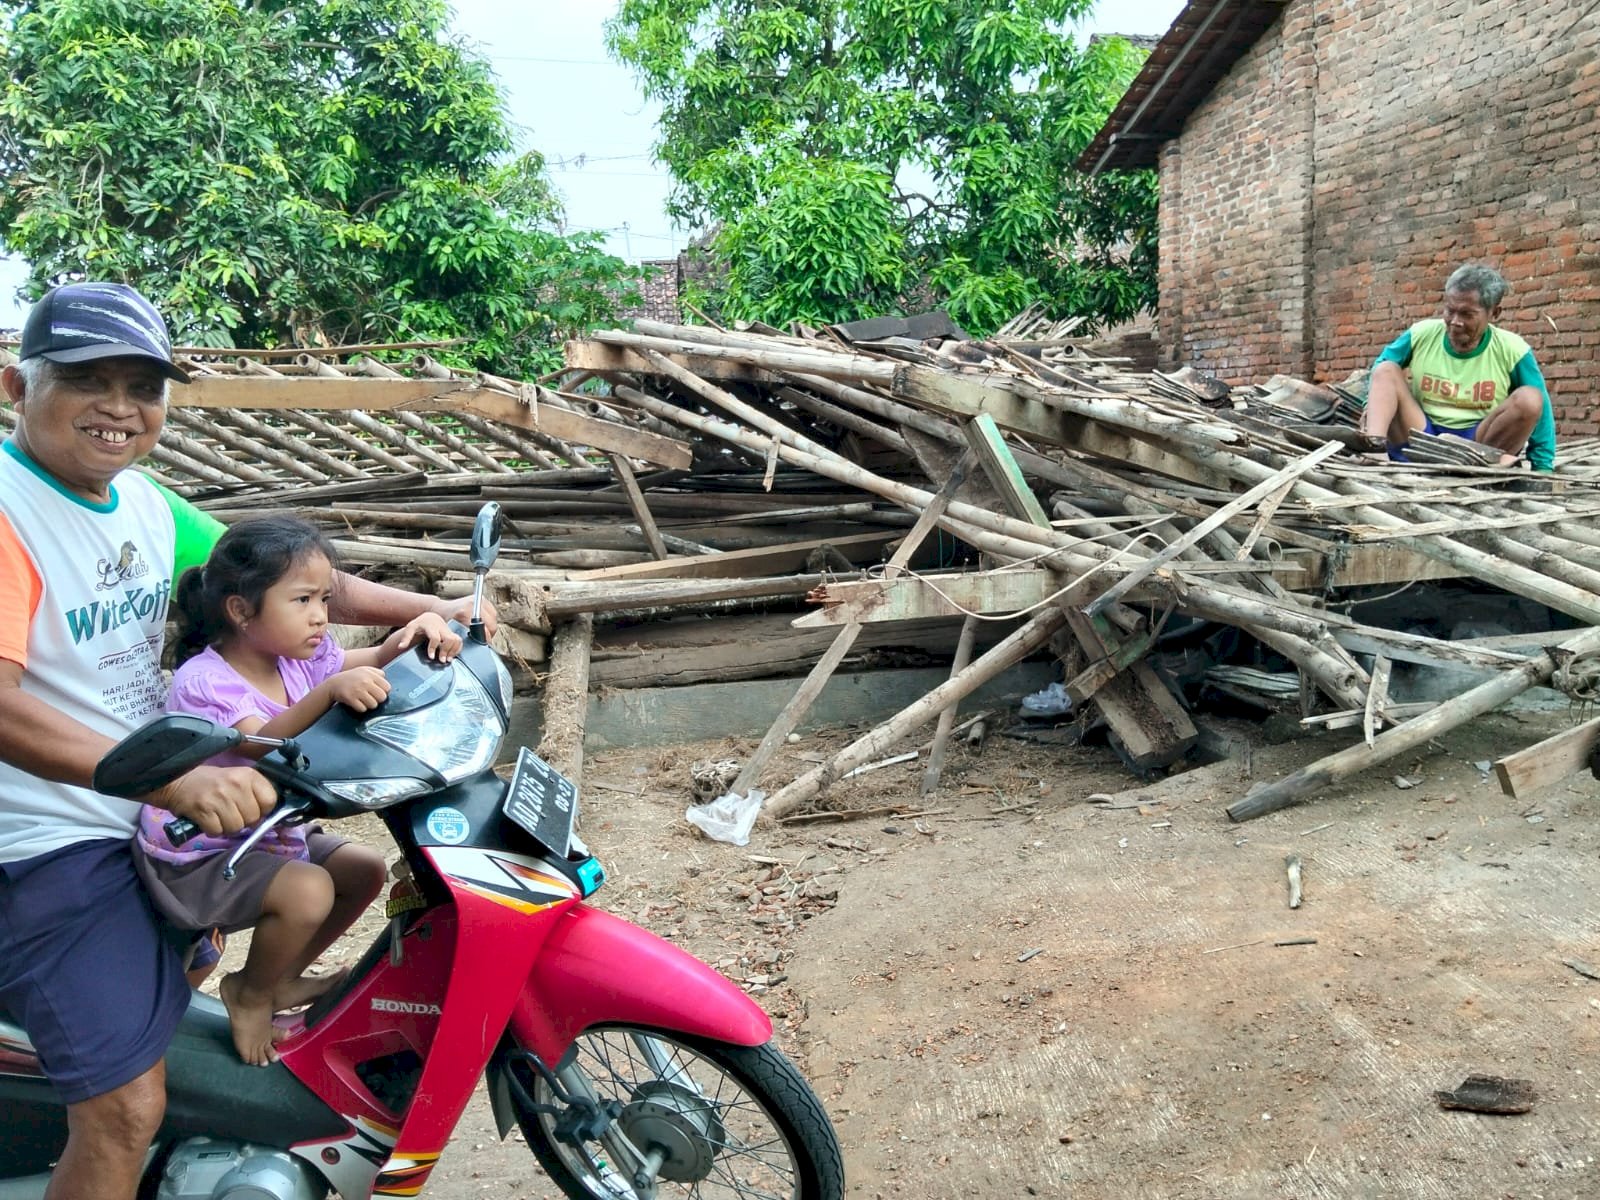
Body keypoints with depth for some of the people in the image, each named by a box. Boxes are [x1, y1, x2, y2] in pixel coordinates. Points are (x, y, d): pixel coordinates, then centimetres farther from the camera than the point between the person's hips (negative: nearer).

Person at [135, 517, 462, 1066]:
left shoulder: (298, 655, 0)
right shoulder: (204, 680, -24)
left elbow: (372, 662, -3)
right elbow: (263, 744, -39)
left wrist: (416, 630, -25)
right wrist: (331, 690, -56)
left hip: (266, 835, 9)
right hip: (198, 852, -9)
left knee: (365, 868, 9)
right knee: (308, 892, -29)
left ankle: (283, 977, 24)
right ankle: (249, 993, 1)